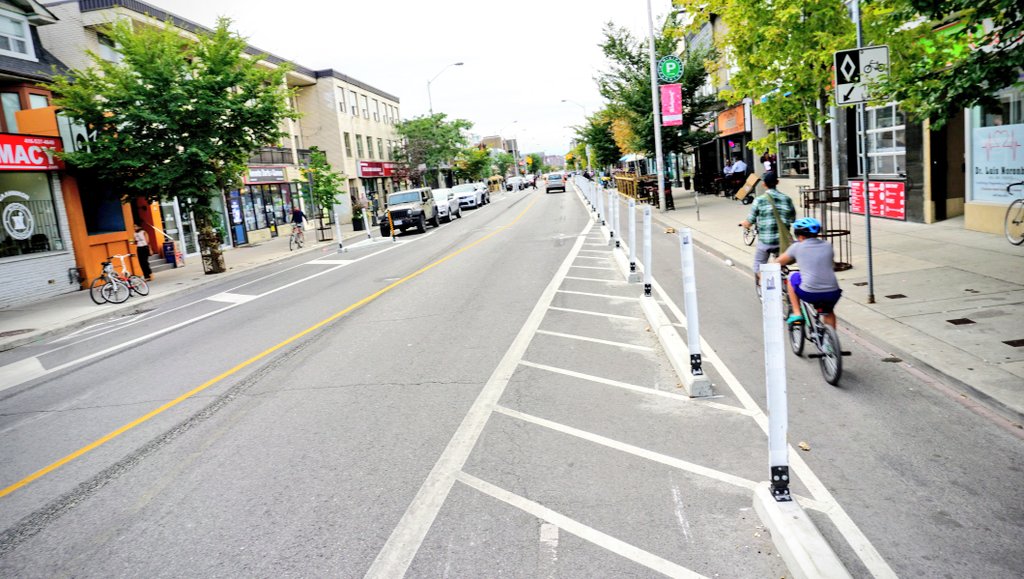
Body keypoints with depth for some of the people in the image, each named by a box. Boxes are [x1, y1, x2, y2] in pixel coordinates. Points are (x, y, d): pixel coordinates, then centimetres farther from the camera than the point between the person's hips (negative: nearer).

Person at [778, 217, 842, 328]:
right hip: (833, 293, 4)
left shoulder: (797, 247, 3)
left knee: (792, 277, 25)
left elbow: (779, 262, 17)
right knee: (828, 312, 35)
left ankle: (797, 314, 22)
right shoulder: (827, 245, 12)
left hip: (809, 294, -4)